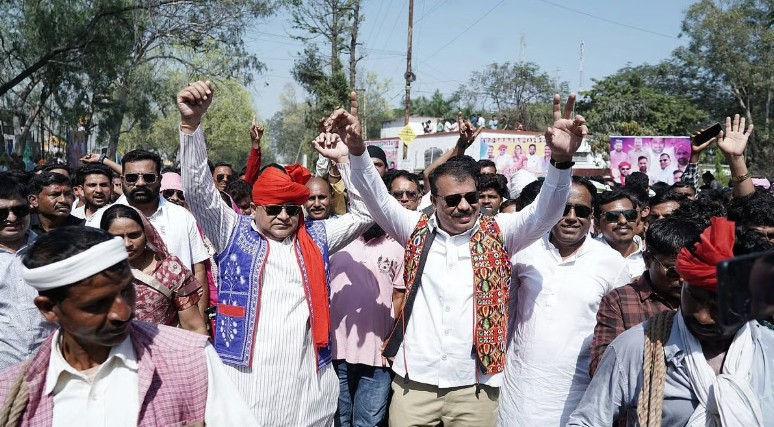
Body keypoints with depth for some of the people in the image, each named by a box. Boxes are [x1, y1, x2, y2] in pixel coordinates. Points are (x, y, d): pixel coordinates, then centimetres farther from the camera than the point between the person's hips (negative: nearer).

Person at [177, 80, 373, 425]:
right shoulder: (233, 233, 4)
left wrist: (344, 159, 2)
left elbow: (362, 214, 11)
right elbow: (199, 189, -6)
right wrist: (191, 123, -19)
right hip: (247, 383, -2)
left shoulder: (315, 237, 12)